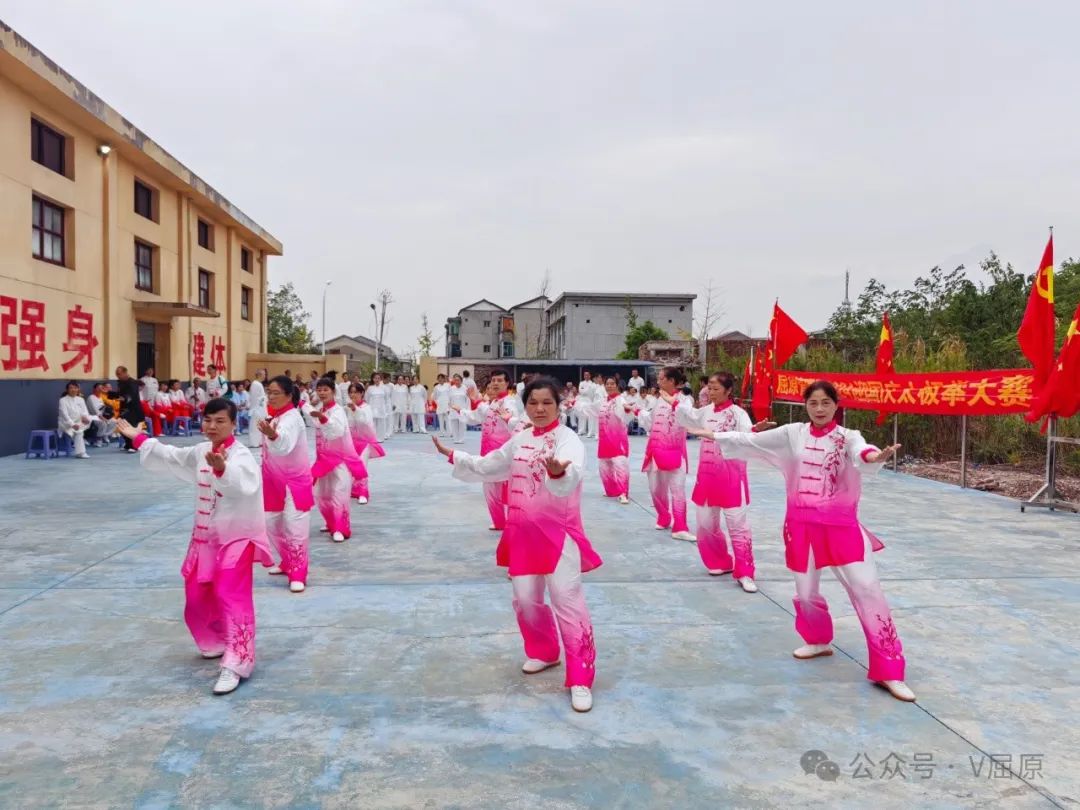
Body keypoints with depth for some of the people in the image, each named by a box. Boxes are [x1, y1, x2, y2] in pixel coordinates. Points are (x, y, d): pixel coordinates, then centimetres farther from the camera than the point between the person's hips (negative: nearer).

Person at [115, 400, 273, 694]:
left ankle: (234, 665, -17)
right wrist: (138, 438, 30)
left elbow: (242, 485, -41)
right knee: (197, 596, 20)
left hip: (237, 536, -9)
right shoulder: (200, 452, 7)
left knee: (232, 598, -17)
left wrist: (222, 469, -61)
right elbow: (170, 457, 25)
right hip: (206, 535, 9)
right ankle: (216, 643, 43)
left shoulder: (241, 456, -20)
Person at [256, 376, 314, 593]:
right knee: (273, 525, 17)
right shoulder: (273, 416, 4)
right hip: (275, 480, 8)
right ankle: (287, 563, 36)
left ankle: (298, 575, 2)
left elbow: (285, 444, -46)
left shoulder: (292, 418, -23)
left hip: (295, 480, -8)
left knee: (295, 528, -8)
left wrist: (272, 435, -63)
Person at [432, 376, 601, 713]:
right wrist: (453, 456, 24)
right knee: (526, 600, 14)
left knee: (568, 602, -9)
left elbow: (570, 476, -35)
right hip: (523, 532, 6)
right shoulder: (519, 440, 9)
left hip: (558, 532, -6)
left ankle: (580, 679, 0)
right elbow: (487, 467, 24)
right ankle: (544, 652, 40)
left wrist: (558, 472, -58)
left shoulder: (568, 439, -13)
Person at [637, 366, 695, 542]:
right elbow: (650, 423, 20)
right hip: (656, 450, 6)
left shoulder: (684, 399, -5)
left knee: (677, 489, -8)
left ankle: (680, 528, -5)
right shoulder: (660, 400, 13)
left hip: (674, 451, -6)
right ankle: (664, 518, 33)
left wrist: (673, 402, -31)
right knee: (656, 488, 12)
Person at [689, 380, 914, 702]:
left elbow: (861, 455, -29)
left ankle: (889, 671, 0)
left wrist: (876, 457, -52)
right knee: (806, 592, 14)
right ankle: (819, 641, 44)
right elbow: (751, 441, 11)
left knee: (867, 590, -9)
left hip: (841, 525, -3)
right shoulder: (793, 433, 3)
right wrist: (714, 435, 14)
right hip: (802, 524, 3)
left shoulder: (847, 437, -6)